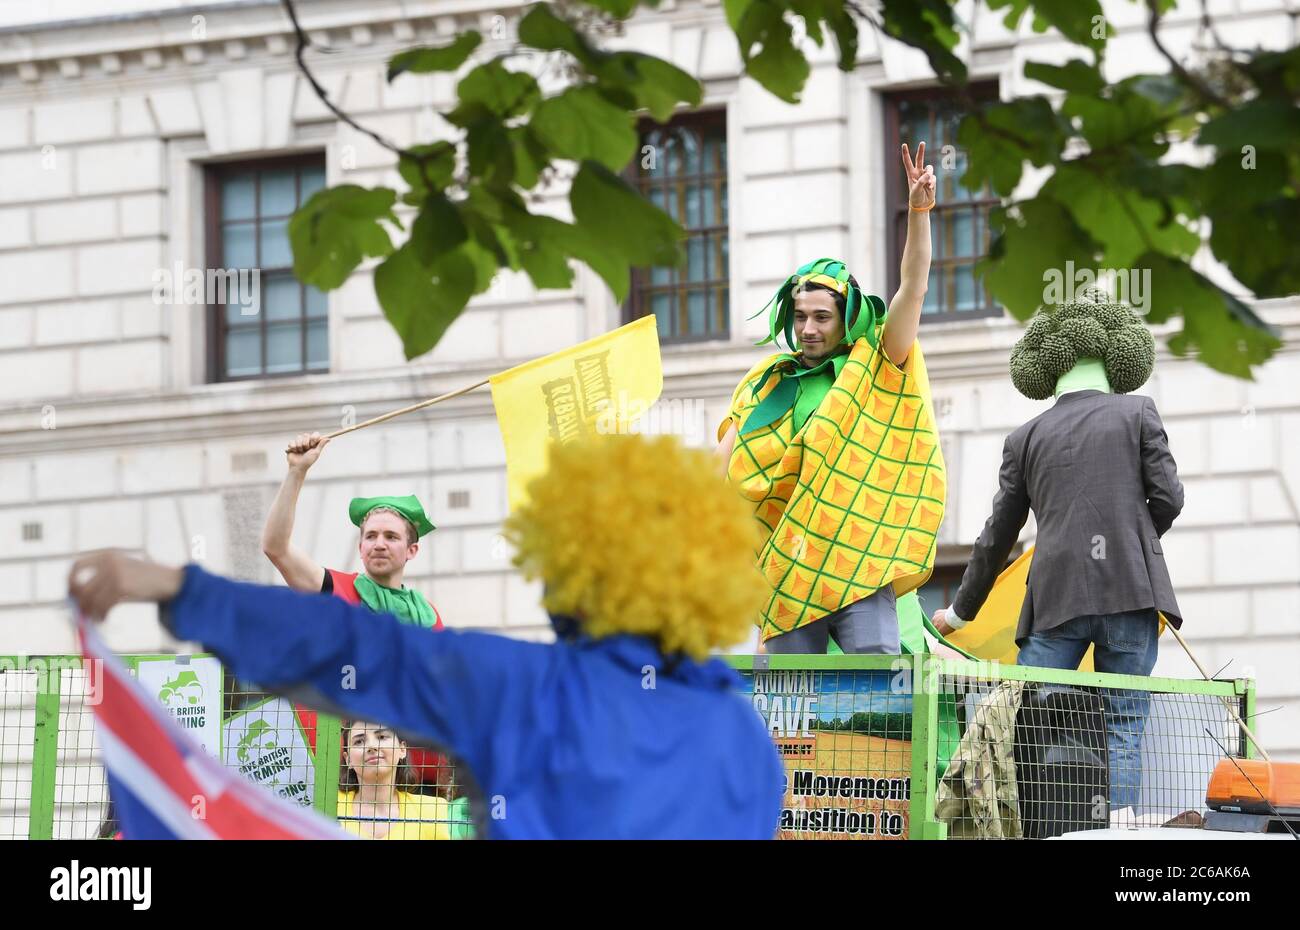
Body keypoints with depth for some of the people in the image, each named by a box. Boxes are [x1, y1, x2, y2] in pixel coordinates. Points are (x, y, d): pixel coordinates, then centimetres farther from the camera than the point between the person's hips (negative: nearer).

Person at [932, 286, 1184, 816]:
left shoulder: (1026, 438, 13)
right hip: (1130, 590, -1)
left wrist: (961, 610, 27)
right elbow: (1167, 498, 1)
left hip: (1056, 594, 1)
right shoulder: (1137, 413, 7)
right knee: (1122, 727, 1)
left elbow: (998, 536, 16)